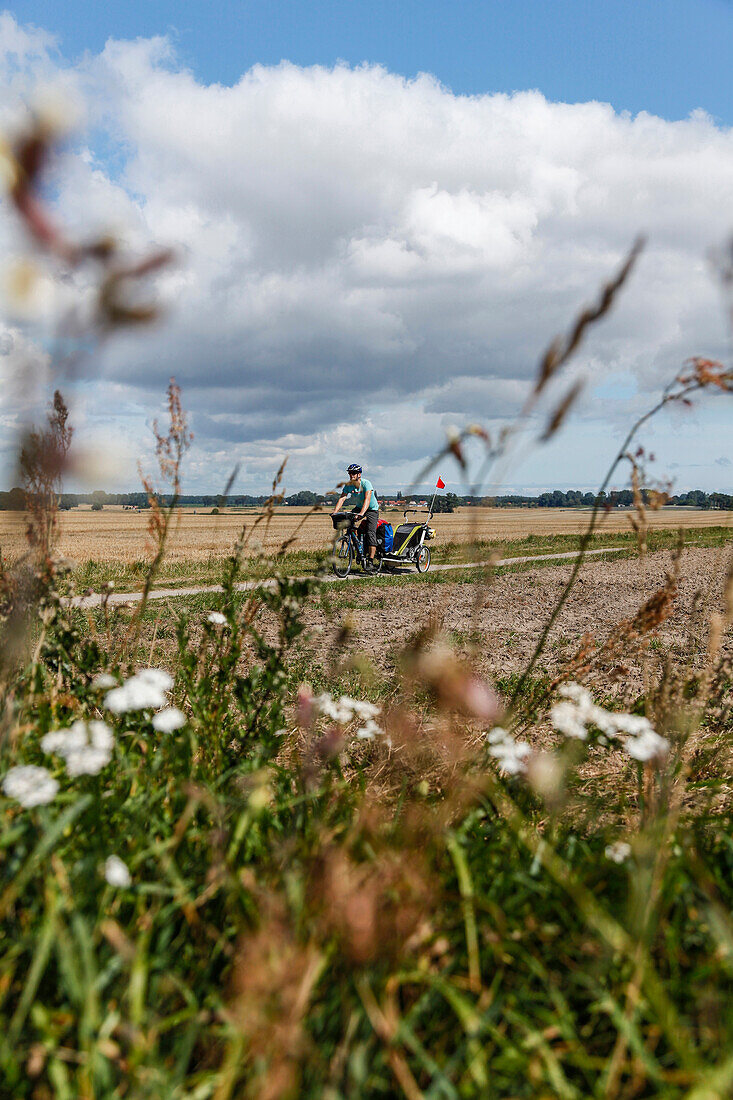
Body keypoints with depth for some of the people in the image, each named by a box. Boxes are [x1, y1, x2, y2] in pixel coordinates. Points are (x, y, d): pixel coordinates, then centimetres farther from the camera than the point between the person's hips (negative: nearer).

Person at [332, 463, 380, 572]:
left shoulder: (366, 483, -26)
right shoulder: (348, 485, -10)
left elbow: (367, 499, -38)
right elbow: (342, 498, -17)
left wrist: (361, 513, -52)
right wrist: (334, 512, -32)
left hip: (371, 509, -5)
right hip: (359, 507, 5)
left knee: (370, 533, -18)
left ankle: (370, 562, -21)